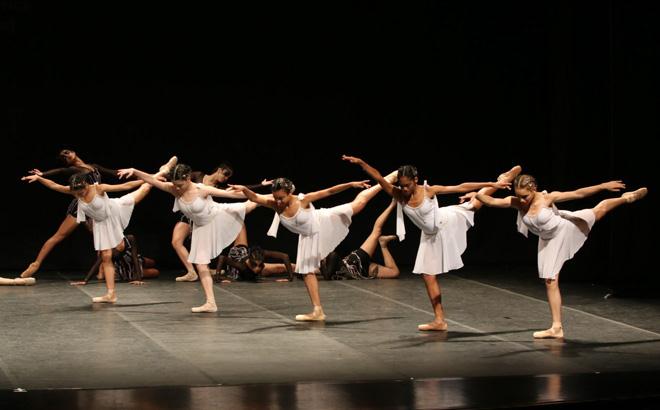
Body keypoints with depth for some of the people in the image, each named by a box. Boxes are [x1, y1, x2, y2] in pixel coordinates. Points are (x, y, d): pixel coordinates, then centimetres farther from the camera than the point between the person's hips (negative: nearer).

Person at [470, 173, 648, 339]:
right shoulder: (516, 202, -21)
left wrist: (604, 186, -29)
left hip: (566, 227, -3)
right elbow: (492, 202, -31)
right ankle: (556, 328, 6)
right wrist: (477, 195, -52)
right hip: (549, 240, 3)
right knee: (550, 281, 1)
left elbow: (578, 193, -27)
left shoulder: (547, 198, -29)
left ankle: (628, 197, 43)